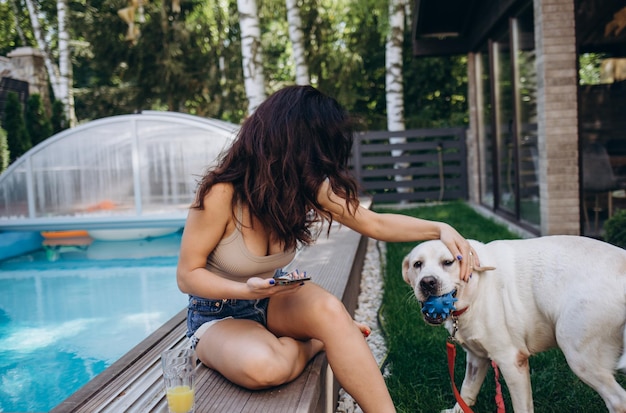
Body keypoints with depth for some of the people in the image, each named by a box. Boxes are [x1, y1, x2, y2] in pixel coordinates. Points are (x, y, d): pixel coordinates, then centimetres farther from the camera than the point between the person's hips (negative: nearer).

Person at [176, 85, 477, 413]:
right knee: (263, 367, -36)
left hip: (270, 302, 4)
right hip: (218, 315, -3)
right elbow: (187, 275, -18)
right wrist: (246, 290, -35)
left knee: (327, 308, -31)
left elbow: (375, 224, -2)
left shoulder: (310, 187, -11)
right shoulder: (222, 192, -28)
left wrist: (439, 230, -14)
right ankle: (318, 342, -7)